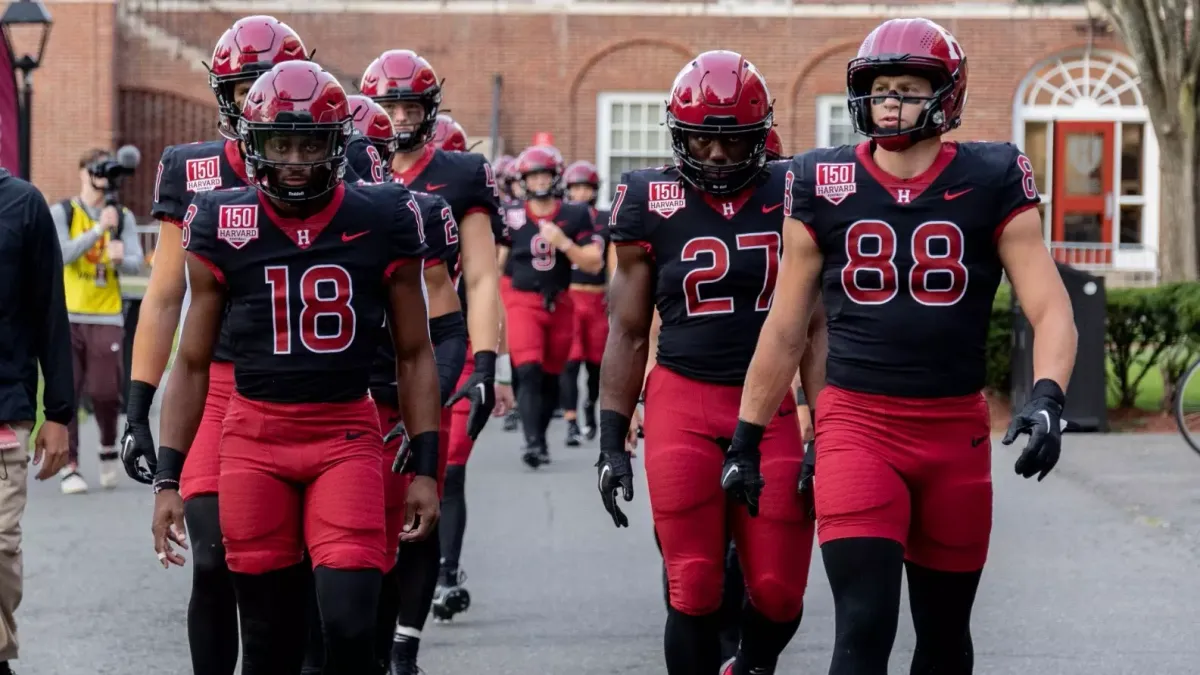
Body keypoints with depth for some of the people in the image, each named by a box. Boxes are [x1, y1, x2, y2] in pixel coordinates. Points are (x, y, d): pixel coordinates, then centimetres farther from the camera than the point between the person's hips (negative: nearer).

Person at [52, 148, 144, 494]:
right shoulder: (61, 213, 3)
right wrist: (99, 230, -21)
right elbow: (63, 254, -13)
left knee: (105, 392, -4)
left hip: (107, 318, 1)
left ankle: (108, 448, 24)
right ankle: (70, 467, 4)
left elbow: (136, 263, -2)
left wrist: (120, 258, -24)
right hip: (67, 316, -1)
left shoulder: (123, 217, 9)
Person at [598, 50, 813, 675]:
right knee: (694, 593, -3)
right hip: (683, 403, -1)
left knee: (779, 594, 2)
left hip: (770, 404, 1)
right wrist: (612, 442, 4)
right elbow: (628, 332, 7)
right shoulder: (650, 202, 1)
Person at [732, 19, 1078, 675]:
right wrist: (747, 439, 10)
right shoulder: (824, 187, 1)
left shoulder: (991, 183, -1)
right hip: (857, 423, -1)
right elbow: (784, 330, 9)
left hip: (956, 432, 1)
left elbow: (1050, 309, -5)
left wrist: (1047, 397, -23)